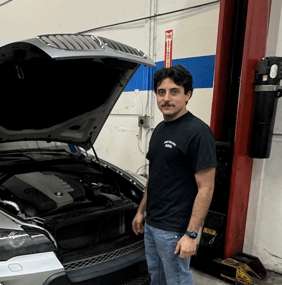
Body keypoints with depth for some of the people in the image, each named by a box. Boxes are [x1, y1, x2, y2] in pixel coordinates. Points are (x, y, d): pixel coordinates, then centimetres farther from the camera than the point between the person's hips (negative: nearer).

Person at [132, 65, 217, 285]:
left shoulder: (198, 132, -18)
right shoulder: (160, 129, 8)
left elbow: (206, 188, -19)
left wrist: (191, 234, -21)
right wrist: (141, 211, 16)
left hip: (174, 229, -8)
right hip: (152, 224, 8)